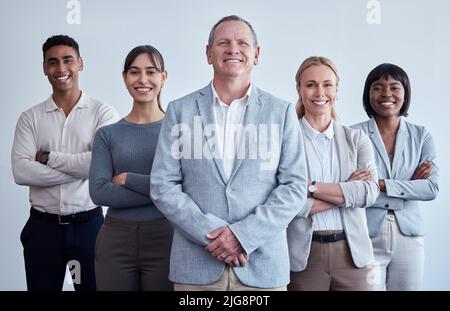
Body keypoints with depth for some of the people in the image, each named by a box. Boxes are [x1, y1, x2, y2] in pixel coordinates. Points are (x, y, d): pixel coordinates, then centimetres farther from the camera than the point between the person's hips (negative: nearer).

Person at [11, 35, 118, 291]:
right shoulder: (30, 118, 3)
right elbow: (21, 171, -10)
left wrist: (48, 157, -9)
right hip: (43, 226, 2)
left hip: (88, 223, -2)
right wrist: (81, 167, -16)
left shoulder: (103, 113, -3)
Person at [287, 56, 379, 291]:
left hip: (352, 252, 3)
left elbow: (370, 192, -8)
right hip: (304, 254, -2)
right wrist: (346, 192, -11)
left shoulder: (357, 139, 7)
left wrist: (311, 187, -16)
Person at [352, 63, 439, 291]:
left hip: (409, 235, 3)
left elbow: (432, 188, -5)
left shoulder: (421, 136, 6)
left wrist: (381, 184, -16)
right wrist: (410, 186, -10)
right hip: (367, 236, -2)